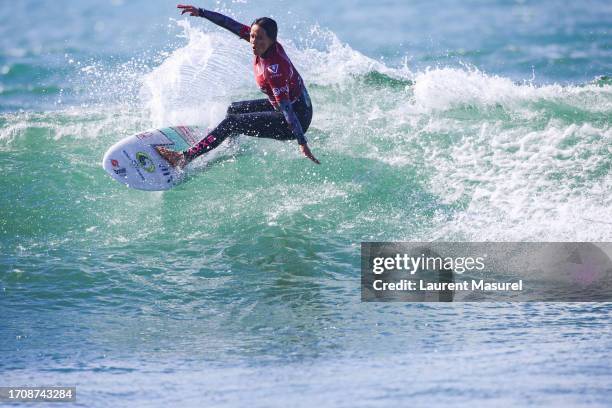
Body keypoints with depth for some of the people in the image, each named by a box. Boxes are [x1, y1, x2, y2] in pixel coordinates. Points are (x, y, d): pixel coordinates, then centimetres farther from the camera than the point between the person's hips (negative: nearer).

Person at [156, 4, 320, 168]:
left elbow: (286, 108, -35)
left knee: (232, 123, -16)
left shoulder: (274, 68, -32)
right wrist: (201, 12, -4)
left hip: (298, 117, -10)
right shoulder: (265, 43, -10)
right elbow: (231, 24, -2)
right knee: (234, 109, 27)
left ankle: (185, 158, -14)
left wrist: (302, 144, -37)